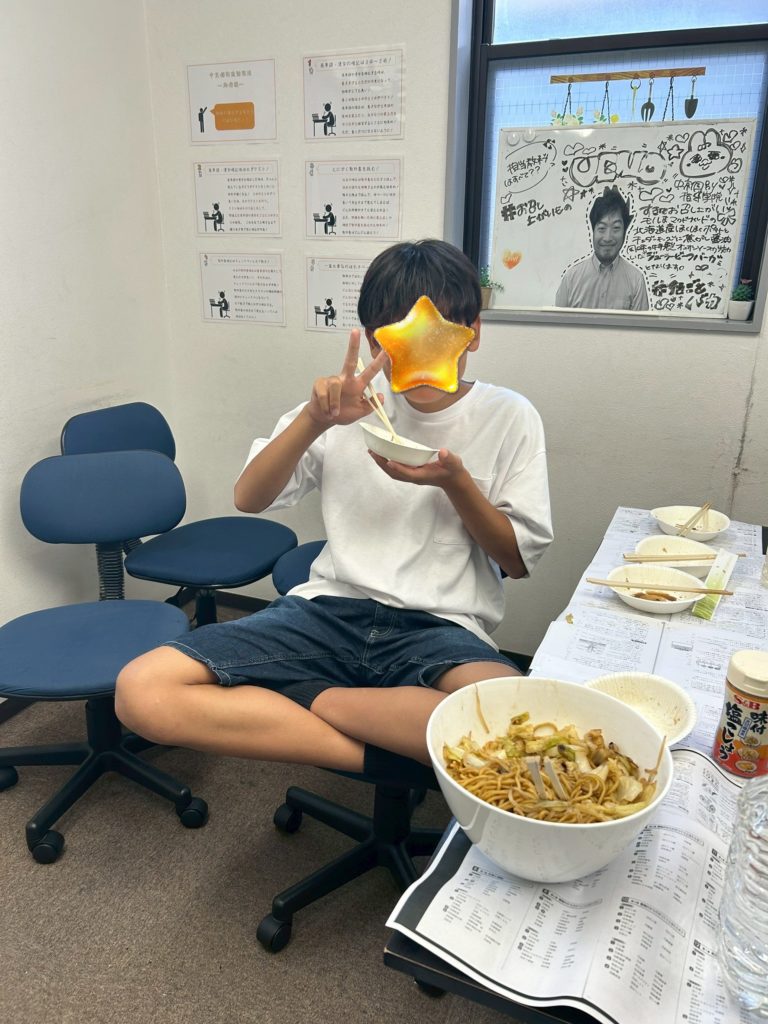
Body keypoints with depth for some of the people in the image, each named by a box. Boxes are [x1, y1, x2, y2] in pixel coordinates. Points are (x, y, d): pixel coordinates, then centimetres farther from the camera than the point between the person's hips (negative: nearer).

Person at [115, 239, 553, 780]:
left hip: (440, 626, -1)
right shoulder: (355, 403, 9)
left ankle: (309, 700, -16)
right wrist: (314, 419, -13)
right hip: (329, 608, 2)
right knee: (141, 689, -20)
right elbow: (249, 498, 4)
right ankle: (383, 752, -17)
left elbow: (519, 560, 6)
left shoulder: (509, 417, 5)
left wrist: (456, 482, -12)